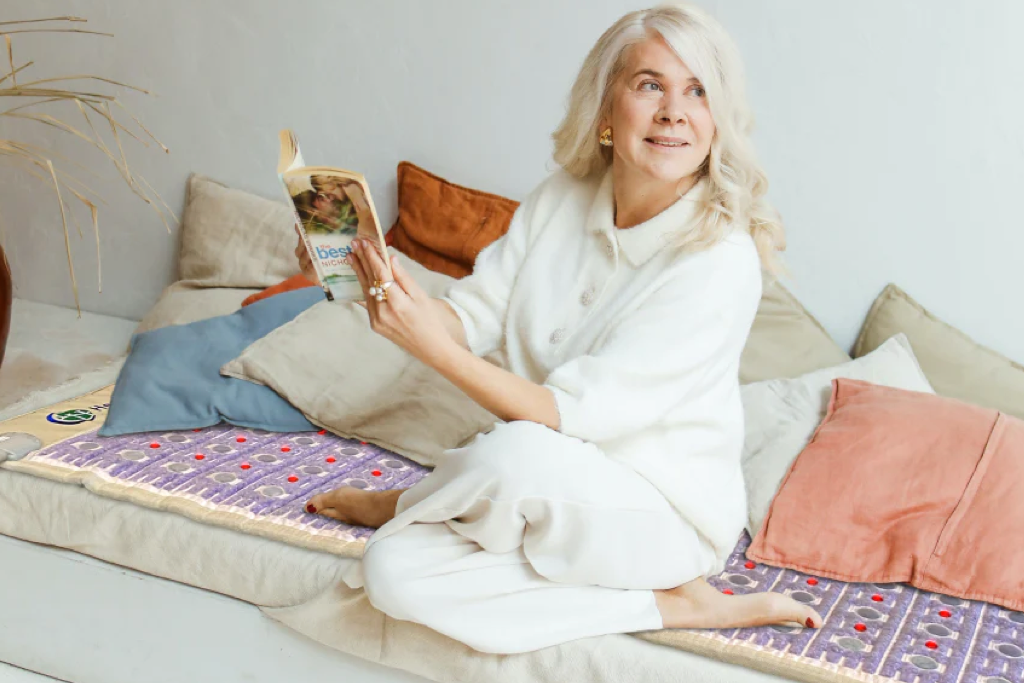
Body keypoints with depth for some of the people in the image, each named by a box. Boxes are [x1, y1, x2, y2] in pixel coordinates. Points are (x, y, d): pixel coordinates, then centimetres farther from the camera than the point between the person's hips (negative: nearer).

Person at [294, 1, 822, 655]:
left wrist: (434, 347, -34)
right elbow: (474, 316, -3)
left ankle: (402, 505, 0)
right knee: (393, 571, -14)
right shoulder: (560, 199, -4)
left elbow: (573, 415, -27)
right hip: (547, 489, 5)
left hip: (668, 510, -5)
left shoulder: (721, 262, -24)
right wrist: (399, 298, -25)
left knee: (517, 454, -34)